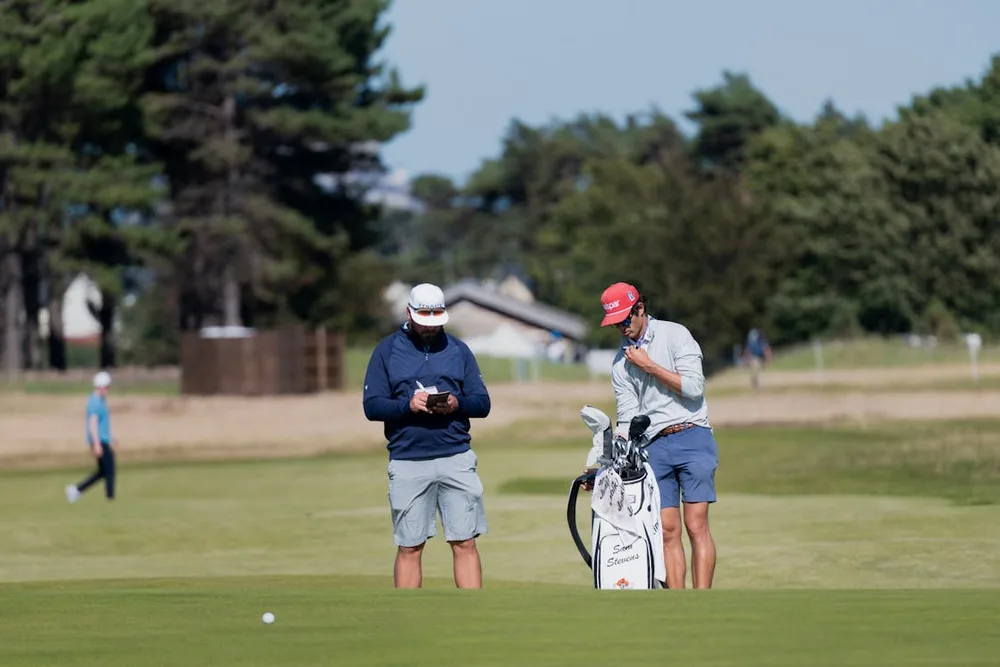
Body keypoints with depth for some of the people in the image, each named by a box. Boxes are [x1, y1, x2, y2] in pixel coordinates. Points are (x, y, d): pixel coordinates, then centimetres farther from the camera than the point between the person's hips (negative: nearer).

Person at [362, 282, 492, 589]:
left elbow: (483, 403, 10)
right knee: (409, 548, 2)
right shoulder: (387, 350, 7)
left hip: (457, 459, 1)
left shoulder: (458, 349, 12)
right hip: (407, 462, -1)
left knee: (465, 543, -3)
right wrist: (408, 405, -16)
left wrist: (457, 404, -12)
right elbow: (372, 406, 1)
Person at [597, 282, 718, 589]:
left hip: (692, 438, -4)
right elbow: (628, 419, 9)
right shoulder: (622, 362, 12)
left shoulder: (674, 334, 0)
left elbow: (694, 386, -10)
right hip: (655, 447, 4)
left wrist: (649, 367, -7)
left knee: (696, 524, -10)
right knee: (667, 530, -3)